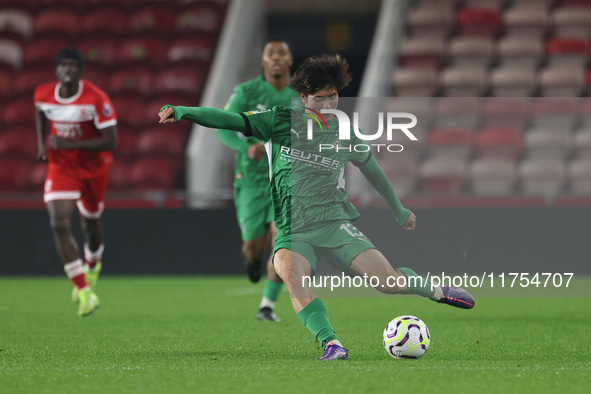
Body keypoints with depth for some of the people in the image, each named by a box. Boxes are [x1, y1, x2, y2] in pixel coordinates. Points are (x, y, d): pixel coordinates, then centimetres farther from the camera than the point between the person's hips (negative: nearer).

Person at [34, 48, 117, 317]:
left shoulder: (96, 99, -24)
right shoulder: (43, 95, -11)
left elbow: (111, 143, -27)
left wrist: (69, 143, -32)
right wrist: (42, 144, 5)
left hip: (93, 168, -2)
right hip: (60, 167, 2)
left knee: (90, 223, 14)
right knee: (59, 224, -16)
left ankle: (92, 265, 51)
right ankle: (84, 291, -14)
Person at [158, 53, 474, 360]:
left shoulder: (344, 133, 7)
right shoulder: (282, 121, 0)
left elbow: (369, 166, 23)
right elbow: (231, 120, -8)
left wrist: (398, 210, 35)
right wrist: (181, 111, -21)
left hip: (333, 224, 1)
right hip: (292, 231, -1)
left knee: (390, 282, -10)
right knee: (289, 271, -36)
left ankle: (434, 290, 24)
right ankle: (331, 344, -40)